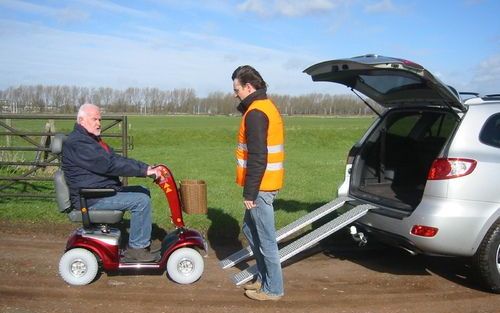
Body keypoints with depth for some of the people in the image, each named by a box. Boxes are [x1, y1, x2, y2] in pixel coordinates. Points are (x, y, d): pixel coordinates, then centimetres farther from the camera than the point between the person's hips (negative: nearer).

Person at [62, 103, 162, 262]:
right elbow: (108, 164, -26)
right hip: (90, 198, -11)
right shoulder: (77, 143, -17)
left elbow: (116, 159, 12)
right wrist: (143, 170, -25)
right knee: (141, 200, -19)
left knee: (143, 191, 12)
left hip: (103, 190, 11)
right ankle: (137, 248, -9)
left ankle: (142, 241, 14)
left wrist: (146, 168, -1)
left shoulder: (92, 139, 18)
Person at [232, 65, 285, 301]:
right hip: (266, 183, 11)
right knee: (250, 229, 20)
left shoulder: (255, 113, -18)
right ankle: (264, 278, 30)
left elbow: (257, 158, -23)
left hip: (260, 186, -11)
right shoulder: (266, 107, 15)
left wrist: (250, 192, -20)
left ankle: (273, 288, 12)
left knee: (265, 238, 0)